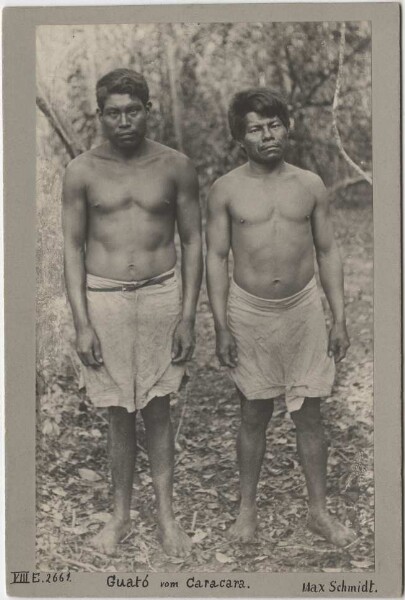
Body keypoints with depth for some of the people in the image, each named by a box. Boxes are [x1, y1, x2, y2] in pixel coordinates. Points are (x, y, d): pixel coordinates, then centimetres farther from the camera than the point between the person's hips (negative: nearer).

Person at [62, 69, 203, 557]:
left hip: (161, 296, 0)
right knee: (119, 414, 8)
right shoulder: (82, 172, -1)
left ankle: (166, 515, 22)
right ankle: (121, 514, 25)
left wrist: (188, 316, -1)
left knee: (157, 410, 8)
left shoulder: (175, 166, 0)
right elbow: (72, 248, 1)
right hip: (103, 298, 0)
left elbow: (192, 241, 4)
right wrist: (81, 323, -5)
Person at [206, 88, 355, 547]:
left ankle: (318, 511, 24)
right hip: (249, 311, -1)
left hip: (302, 310, 1)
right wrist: (221, 327, -8)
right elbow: (217, 258, -3)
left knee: (309, 415, 9)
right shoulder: (226, 190, -4)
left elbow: (327, 252, 5)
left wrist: (339, 319, 1)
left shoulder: (310, 186, 1)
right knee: (254, 416, 10)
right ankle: (247, 508, 28)